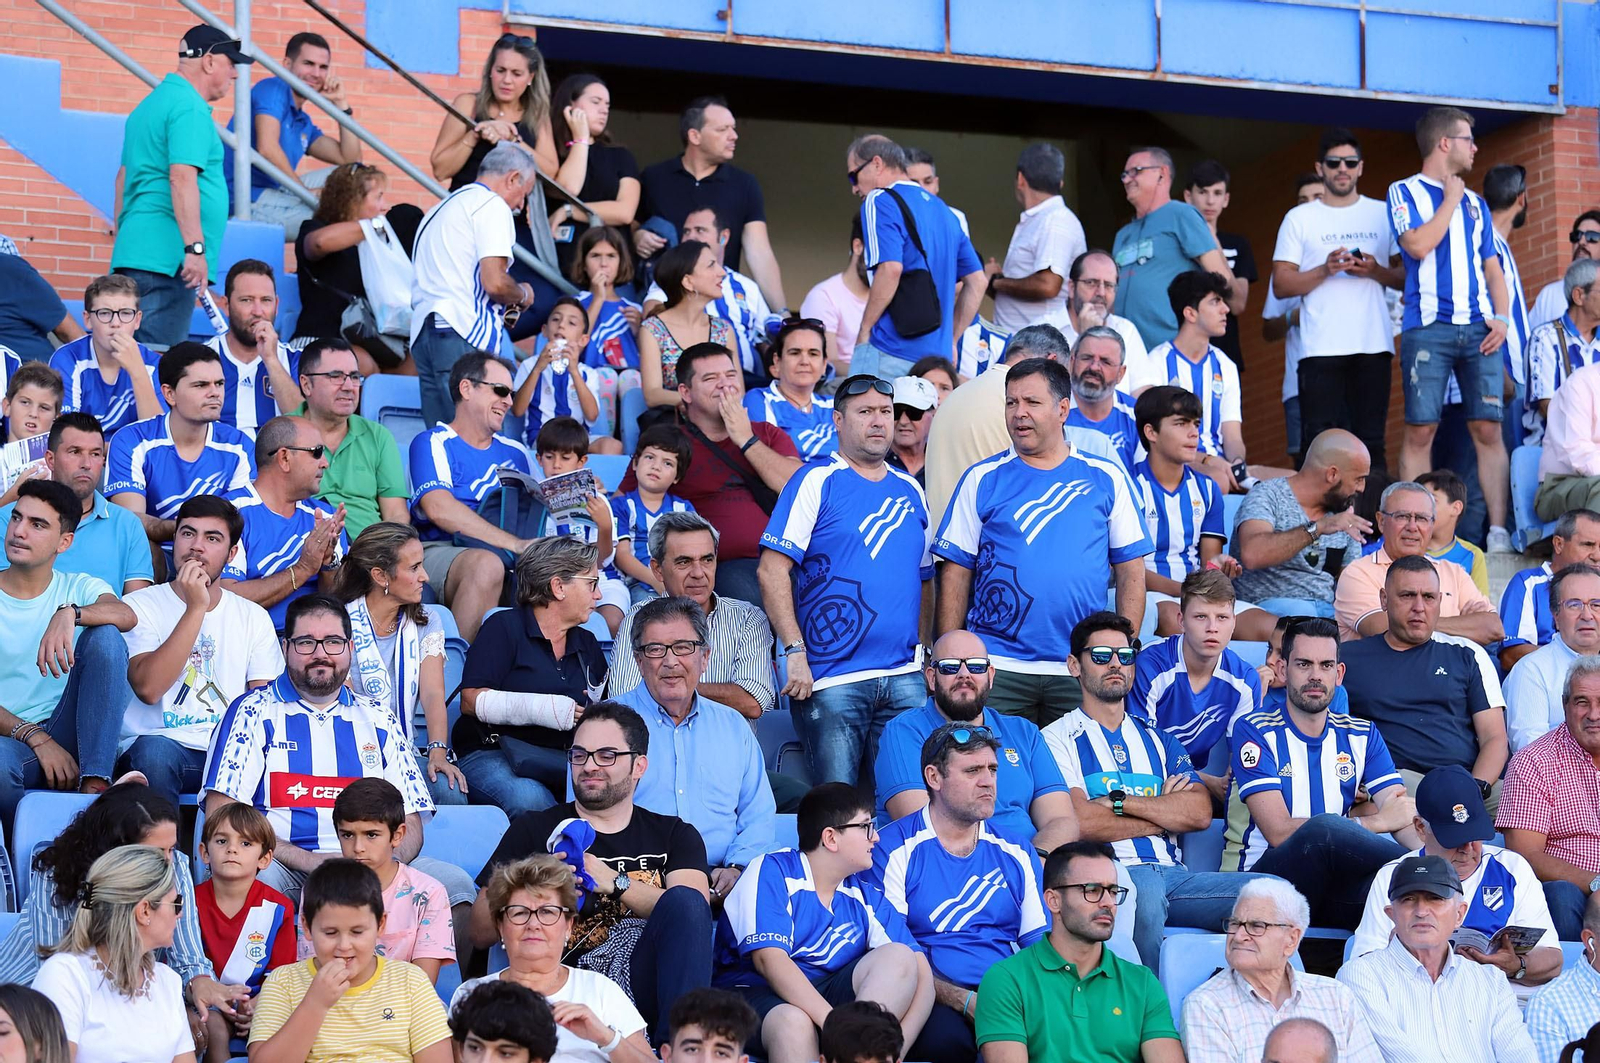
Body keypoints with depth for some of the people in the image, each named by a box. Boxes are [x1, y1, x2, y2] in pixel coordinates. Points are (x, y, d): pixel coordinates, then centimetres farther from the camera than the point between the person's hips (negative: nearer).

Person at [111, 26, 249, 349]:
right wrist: (195, 247, -22)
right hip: (168, 258, -10)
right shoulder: (190, 108, -9)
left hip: (134, 251, 10)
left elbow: (124, 176, 26)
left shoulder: (150, 104, 22)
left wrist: (124, 242, 32)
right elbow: (182, 177, -20)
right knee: (159, 357, -14)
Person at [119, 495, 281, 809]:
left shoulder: (254, 617, 16)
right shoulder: (140, 606, 6)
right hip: (162, 742, -2)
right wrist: (196, 608, -13)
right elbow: (148, 688, -12)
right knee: (154, 751, -38)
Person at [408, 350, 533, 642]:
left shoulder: (514, 452, 27)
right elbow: (439, 508, -13)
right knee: (486, 564, -39)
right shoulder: (434, 443, 5)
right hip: (439, 550, -5)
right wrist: (515, 543, -20)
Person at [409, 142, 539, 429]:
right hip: (462, 334, -9)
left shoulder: (442, 208, 25)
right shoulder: (492, 205, -3)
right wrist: (522, 295, 7)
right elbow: (494, 282, -14)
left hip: (424, 330, 9)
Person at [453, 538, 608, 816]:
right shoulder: (504, 628, 2)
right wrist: (541, 709, -17)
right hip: (491, 755, -5)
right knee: (531, 800, -38)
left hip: (563, 761, 5)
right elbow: (472, 701, -7)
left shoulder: (586, 643, 24)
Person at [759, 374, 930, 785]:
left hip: (905, 679, 5)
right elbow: (772, 570, -8)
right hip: (831, 680, -5)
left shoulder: (910, 490, 16)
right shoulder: (816, 482, -1)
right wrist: (794, 651, -15)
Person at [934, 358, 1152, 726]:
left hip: (1080, 672, 1)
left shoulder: (1106, 478, 8)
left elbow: (1130, 571, 9)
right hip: (998, 669, 0)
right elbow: (955, 574, 5)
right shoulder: (982, 479, 6)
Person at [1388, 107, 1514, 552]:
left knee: (1488, 428, -3)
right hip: (1428, 327, -4)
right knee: (1420, 430, -6)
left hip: (1478, 329, 4)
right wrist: (1450, 200, -2)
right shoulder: (1405, 192, 5)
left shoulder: (1474, 202, 20)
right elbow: (1418, 245, -12)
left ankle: (1498, 530, -5)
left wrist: (1502, 317, 4)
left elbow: (1492, 267, 19)